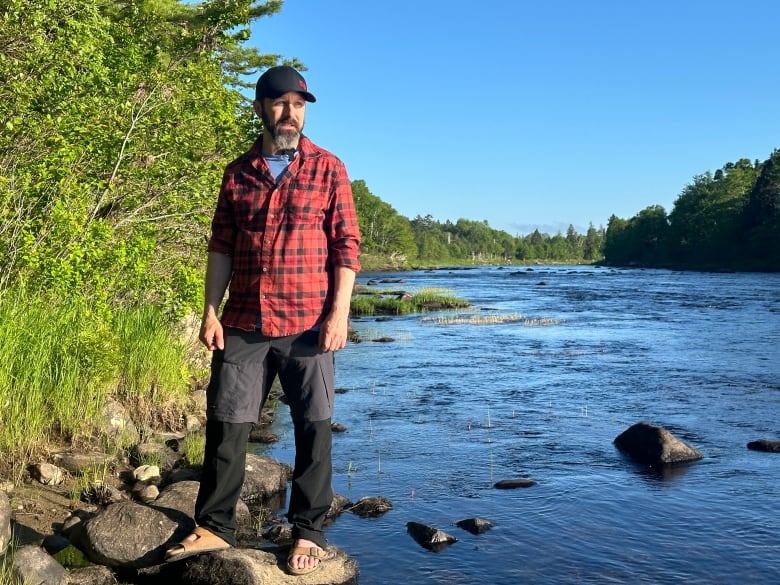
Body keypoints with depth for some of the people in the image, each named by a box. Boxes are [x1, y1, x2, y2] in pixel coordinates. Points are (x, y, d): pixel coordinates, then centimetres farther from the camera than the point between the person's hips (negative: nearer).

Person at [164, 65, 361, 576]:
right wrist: (210, 312, 2)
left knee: (313, 428, 3)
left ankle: (308, 534, 16)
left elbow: (347, 245, -2)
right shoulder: (238, 173, 11)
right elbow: (221, 246, 11)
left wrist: (339, 313, -11)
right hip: (243, 323, 3)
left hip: (308, 324, -2)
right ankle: (214, 527, 18)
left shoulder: (328, 168, 2)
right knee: (226, 423, 5)